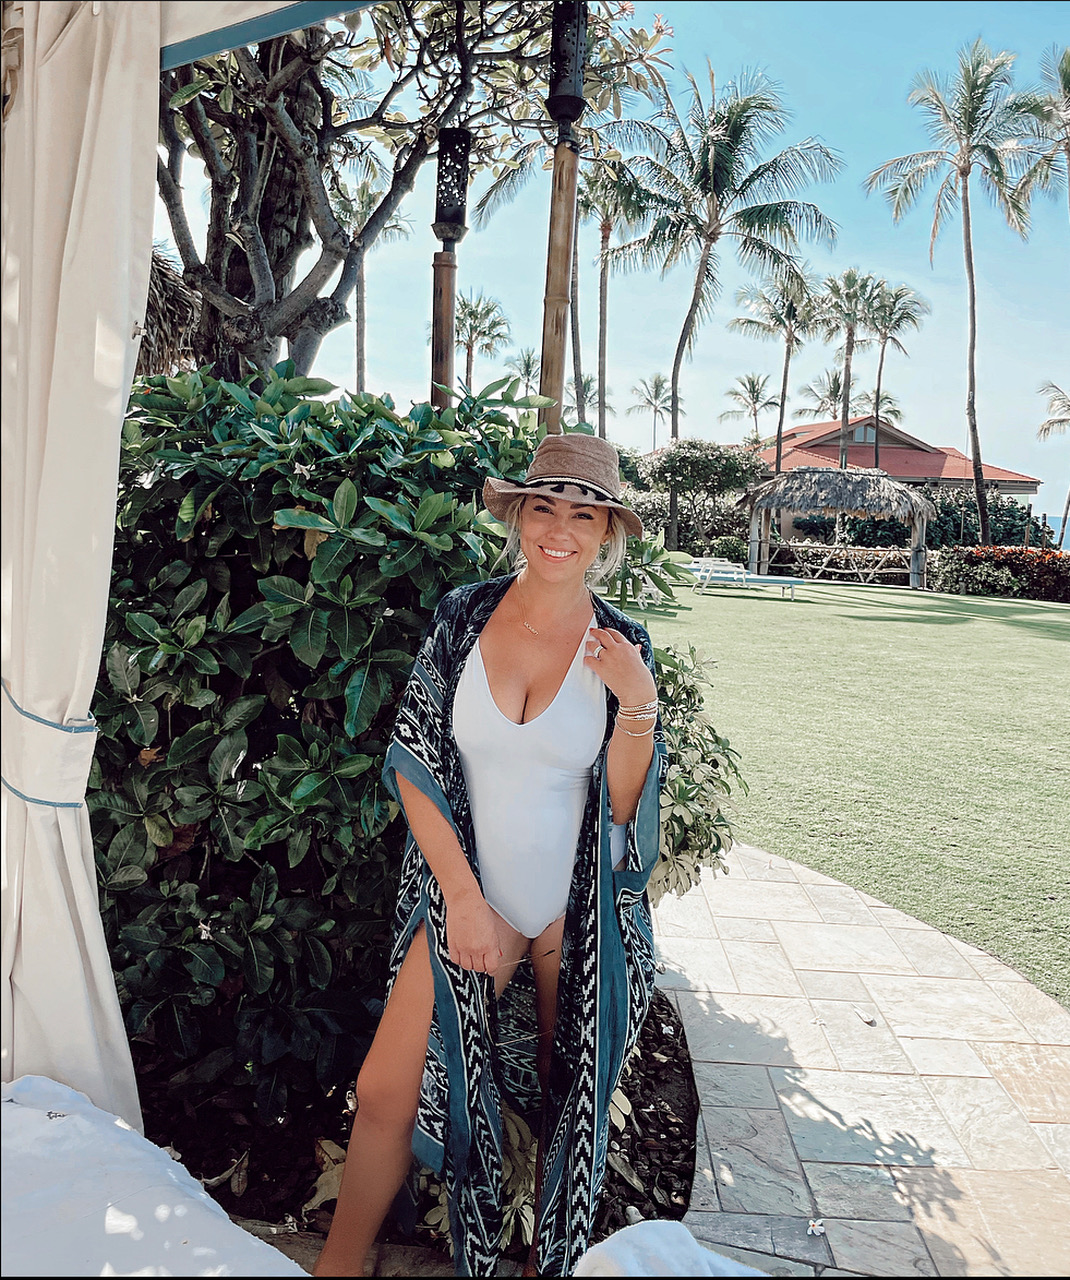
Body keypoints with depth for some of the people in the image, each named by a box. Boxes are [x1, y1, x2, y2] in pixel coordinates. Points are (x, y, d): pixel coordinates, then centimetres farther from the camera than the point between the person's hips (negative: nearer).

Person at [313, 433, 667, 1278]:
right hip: (470, 900, 0)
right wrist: (463, 897, -9)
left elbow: (624, 808, -6)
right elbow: (414, 765, -4)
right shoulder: (463, 619, -5)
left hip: (581, 917, 0)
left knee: (571, 1102, 14)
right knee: (389, 1090, -2)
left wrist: (638, 702, -21)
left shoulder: (622, 647, -5)